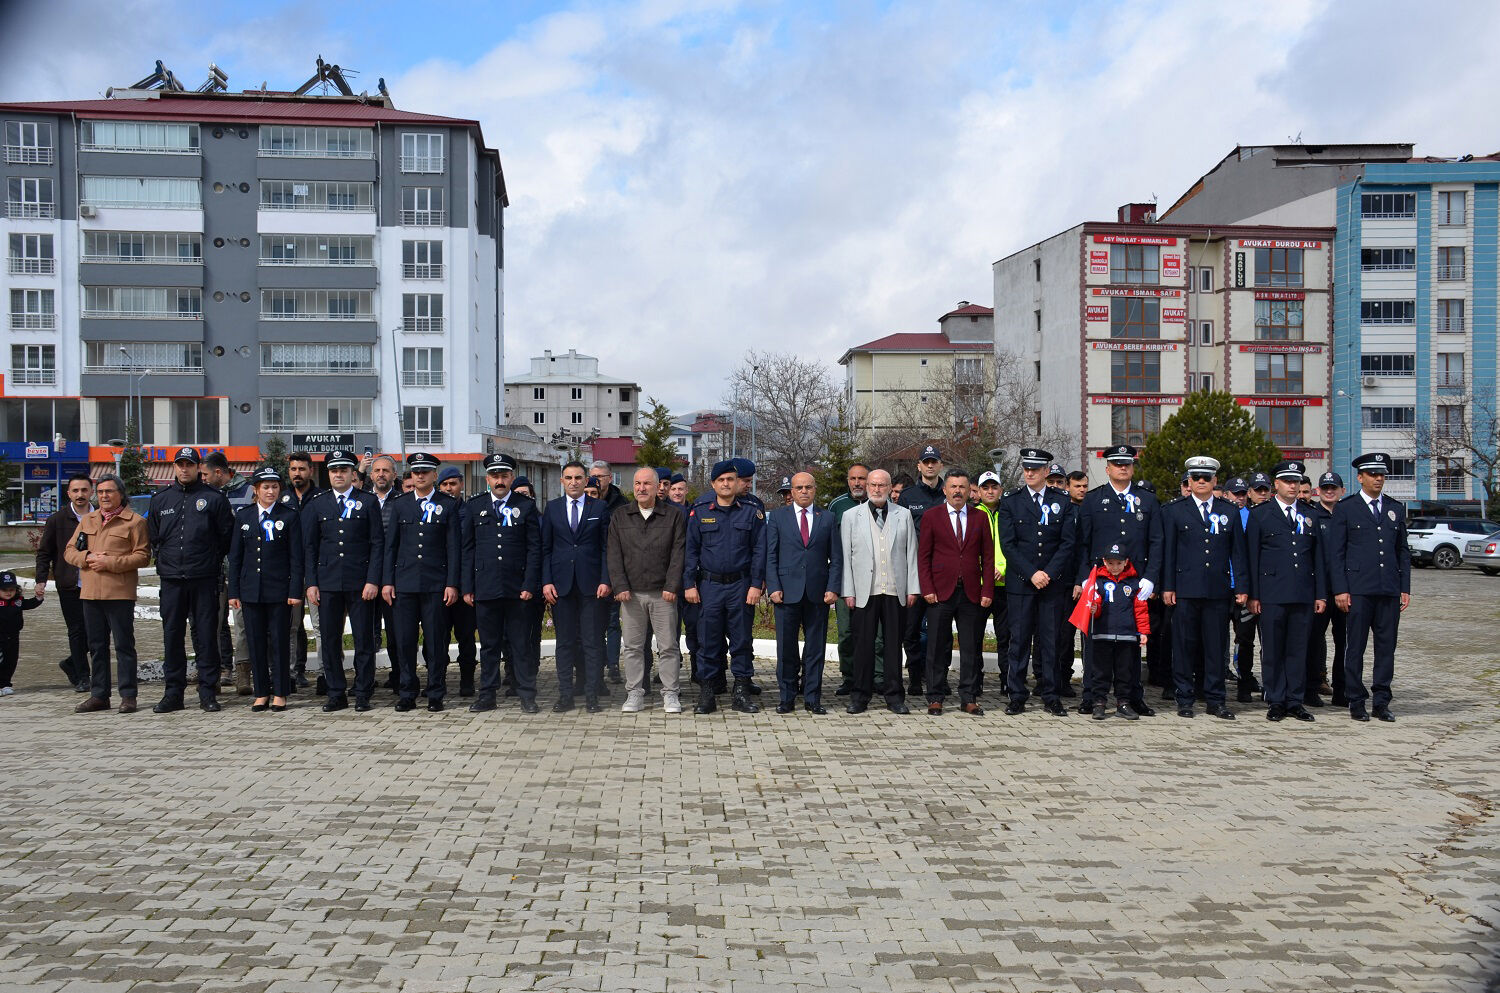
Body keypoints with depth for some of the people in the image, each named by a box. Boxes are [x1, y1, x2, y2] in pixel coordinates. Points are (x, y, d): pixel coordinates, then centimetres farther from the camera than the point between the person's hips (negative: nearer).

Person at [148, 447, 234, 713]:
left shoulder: (213, 498, 1)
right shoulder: (161, 499, 12)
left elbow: (227, 535, 4)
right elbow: (152, 537, 20)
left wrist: (213, 561, 3)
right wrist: (163, 562, 12)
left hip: (204, 579, -3)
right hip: (171, 579, 3)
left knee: (206, 635, -1)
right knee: (172, 636, 5)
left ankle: (208, 692, 5)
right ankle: (174, 692, 13)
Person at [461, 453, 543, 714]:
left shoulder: (527, 506, 4)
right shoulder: (474, 506, 9)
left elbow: (534, 548, 1)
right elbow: (467, 549, 9)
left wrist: (529, 585, -7)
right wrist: (466, 587, 2)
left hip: (518, 588, -2)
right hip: (485, 587, 2)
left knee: (521, 643, 2)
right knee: (489, 644, 8)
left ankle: (527, 696, 8)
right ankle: (487, 695, 16)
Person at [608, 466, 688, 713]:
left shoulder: (673, 517, 5)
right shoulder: (619, 517, 10)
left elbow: (678, 554, 0)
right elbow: (614, 554, 5)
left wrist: (672, 587, -9)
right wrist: (620, 586, -6)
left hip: (663, 593, -1)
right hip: (631, 593, 2)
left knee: (668, 646, 1)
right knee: (632, 646, 5)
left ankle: (671, 694, 9)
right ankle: (635, 694, 13)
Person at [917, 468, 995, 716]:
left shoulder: (980, 517, 9)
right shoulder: (931, 516, 3)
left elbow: (988, 557, 8)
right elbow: (923, 556, 1)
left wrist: (987, 591, 0)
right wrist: (927, 590, -8)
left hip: (971, 593, 2)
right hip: (941, 592, -2)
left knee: (971, 649, 5)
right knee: (938, 648, 2)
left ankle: (969, 698, 14)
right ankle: (935, 698, 11)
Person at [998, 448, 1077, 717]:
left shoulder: (1062, 501, 7)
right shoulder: (1010, 501, 4)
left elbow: (1068, 542, 2)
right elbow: (1008, 544, -2)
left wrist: (1049, 573, -10)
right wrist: (1031, 573, -11)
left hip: (1053, 582, 1)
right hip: (1020, 583, -1)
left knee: (1050, 640, 4)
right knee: (1019, 641, 1)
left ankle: (1050, 697, 11)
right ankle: (1016, 696, 7)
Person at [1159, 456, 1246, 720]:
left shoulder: (1230, 511, 12)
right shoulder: (1173, 510, 6)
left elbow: (1237, 552, 11)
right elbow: (1168, 551, 4)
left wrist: (1241, 587, 4)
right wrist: (1167, 586, -3)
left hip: (1218, 590, 2)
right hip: (1185, 589, -1)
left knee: (1217, 646, 5)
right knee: (1184, 646, 2)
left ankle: (1215, 700, 13)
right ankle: (1184, 699, 10)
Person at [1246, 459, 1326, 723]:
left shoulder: (1309, 515, 14)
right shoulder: (1260, 514, 4)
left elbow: (1318, 557, 14)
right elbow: (1252, 557, 1)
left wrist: (1321, 594, 8)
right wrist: (1253, 595, -4)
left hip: (1303, 594, 3)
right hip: (1272, 593, -3)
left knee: (1298, 649, 7)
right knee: (1272, 650, 1)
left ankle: (1294, 701, 14)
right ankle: (1275, 701, 9)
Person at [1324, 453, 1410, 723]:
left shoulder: (1396, 508, 14)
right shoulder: (1345, 508, 2)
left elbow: (1403, 551, 15)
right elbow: (1335, 553, -1)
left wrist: (1405, 588, 8)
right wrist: (1340, 589, -8)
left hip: (1390, 590, 4)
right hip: (1358, 588, -4)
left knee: (1386, 647, 5)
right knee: (1356, 646, 0)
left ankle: (1381, 702, 12)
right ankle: (1356, 701, 8)